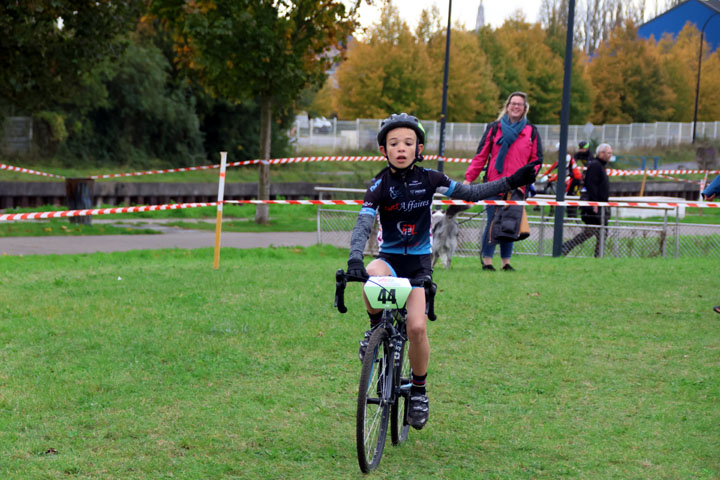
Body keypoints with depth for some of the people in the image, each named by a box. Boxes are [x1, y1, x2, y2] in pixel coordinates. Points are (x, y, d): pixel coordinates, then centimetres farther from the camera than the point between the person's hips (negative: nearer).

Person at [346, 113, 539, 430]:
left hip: (419, 261, 1)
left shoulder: (429, 179, -6)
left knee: (417, 327, -16)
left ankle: (419, 391, 7)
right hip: (389, 257, -1)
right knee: (372, 279, -38)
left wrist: (512, 182, -3)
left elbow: (469, 194, 4)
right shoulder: (380, 185, -12)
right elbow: (362, 225, -23)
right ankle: (376, 327, -7)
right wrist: (355, 259, -41)